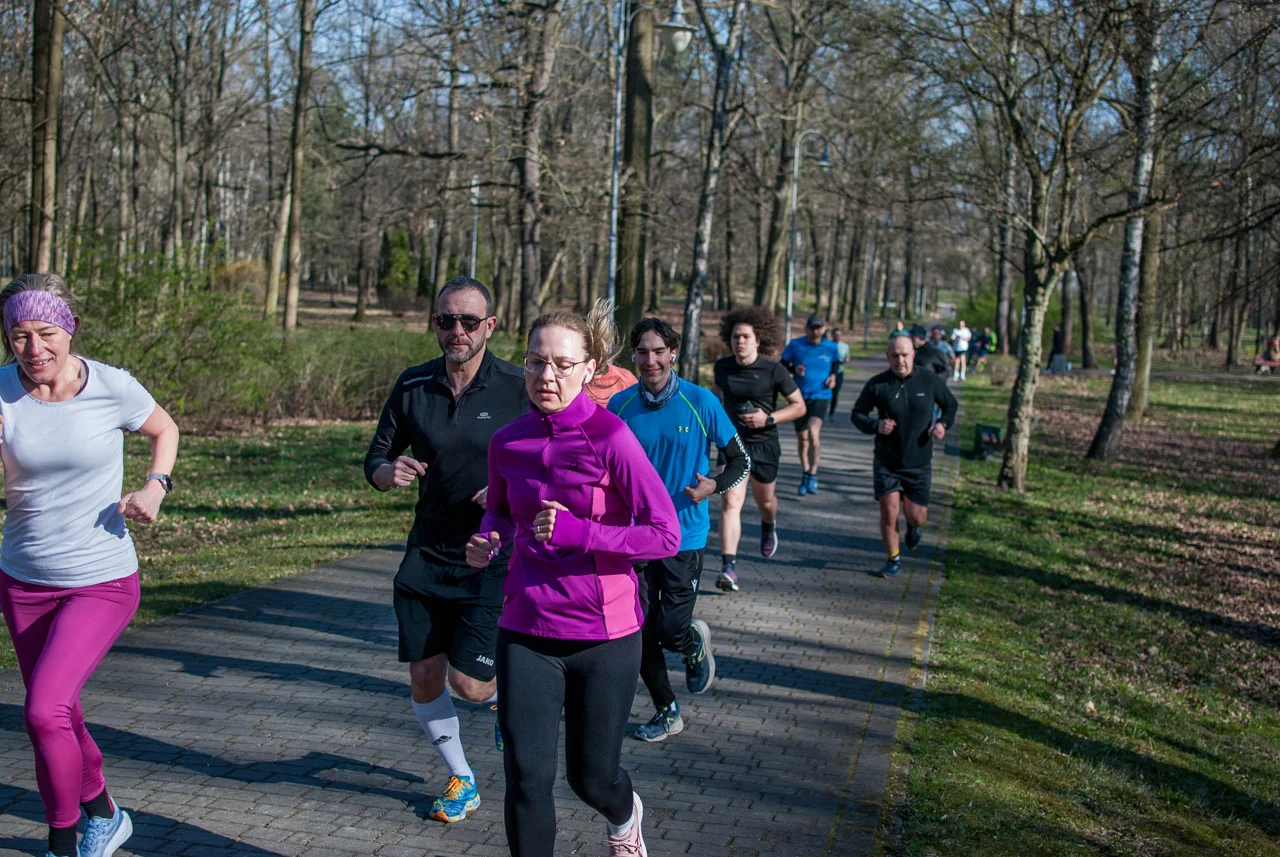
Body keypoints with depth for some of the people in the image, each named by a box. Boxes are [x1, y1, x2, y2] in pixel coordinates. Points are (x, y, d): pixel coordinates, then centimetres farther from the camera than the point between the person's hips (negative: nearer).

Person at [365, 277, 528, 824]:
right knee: (425, 680, 7)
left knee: (469, 684, -7)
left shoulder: (518, 389, -11)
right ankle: (462, 782, 31)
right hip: (427, 555, 4)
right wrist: (388, 473, -15)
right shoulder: (412, 386, -1)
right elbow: (376, 460, 8)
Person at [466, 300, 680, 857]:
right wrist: (488, 540, -3)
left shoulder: (610, 437, -14)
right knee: (527, 776, -3)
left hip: (603, 634, -3)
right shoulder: (508, 442, 0)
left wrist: (576, 533, -23)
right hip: (526, 631, 3)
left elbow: (666, 535, -15)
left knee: (592, 778, 13)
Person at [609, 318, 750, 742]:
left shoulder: (701, 402, -7)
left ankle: (696, 646, 29)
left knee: (671, 629, -9)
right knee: (641, 631, 5)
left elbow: (741, 460, 1)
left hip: (684, 535, -3)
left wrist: (714, 486, -17)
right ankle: (666, 712, 27)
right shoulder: (620, 406, 0)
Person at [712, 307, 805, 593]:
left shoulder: (774, 371, -13)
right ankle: (728, 568, -21)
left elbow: (799, 406, -6)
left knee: (765, 500, 20)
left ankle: (768, 527, 58)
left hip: (764, 444, -1)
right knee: (731, 502, -16)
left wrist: (769, 418, -18)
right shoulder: (723, 366, -3)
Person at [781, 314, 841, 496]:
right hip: (800, 397, 2)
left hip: (821, 397, -1)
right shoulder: (795, 345, -3)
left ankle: (812, 475, -14)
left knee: (814, 432, -23)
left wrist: (833, 376, -1)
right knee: (802, 437, 12)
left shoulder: (831, 347, 1)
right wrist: (794, 369, -16)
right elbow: (783, 365, 4)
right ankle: (805, 473, 32)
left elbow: (835, 363, 19)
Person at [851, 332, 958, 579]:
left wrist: (943, 423, -8)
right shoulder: (877, 385, -8)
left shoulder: (930, 381, -4)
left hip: (919, 463, 1)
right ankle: (893, 559, 15)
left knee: (917, 517, 2)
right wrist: (875, 425, -19)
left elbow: (951, 404, 12)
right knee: (889, 513, -7)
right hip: (886, 463, -1)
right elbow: (857, 414, 2)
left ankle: (912, 527, 41)